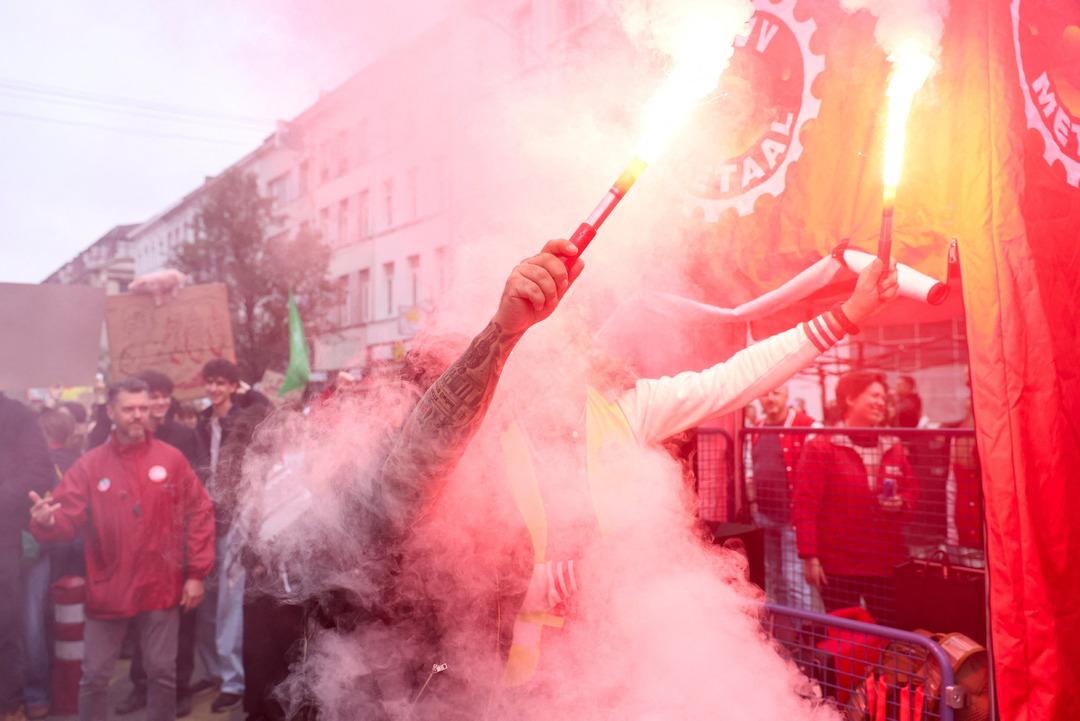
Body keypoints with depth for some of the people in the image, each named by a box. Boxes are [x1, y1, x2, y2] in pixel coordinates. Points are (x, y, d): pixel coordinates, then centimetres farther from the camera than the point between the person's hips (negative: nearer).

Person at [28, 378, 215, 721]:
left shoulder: (171, 458, -2)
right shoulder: (89, 465, -1)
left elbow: (199, 513, -1)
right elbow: (67, 519, -7)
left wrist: (196, 573, -4)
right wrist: (46, 521, -32)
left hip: (161, 588, 0)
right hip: (108, 589, 1)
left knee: (162, 671, 11)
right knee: (95, 674, 11)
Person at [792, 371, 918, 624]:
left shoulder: (893, 448, 9)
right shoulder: (820, 447, -8)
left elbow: (912, 490, 19)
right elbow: (805, 507, -12)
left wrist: (902, 503, -6)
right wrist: (809, 556, -16)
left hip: (886, 562, 5)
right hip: (838, 564, -5)